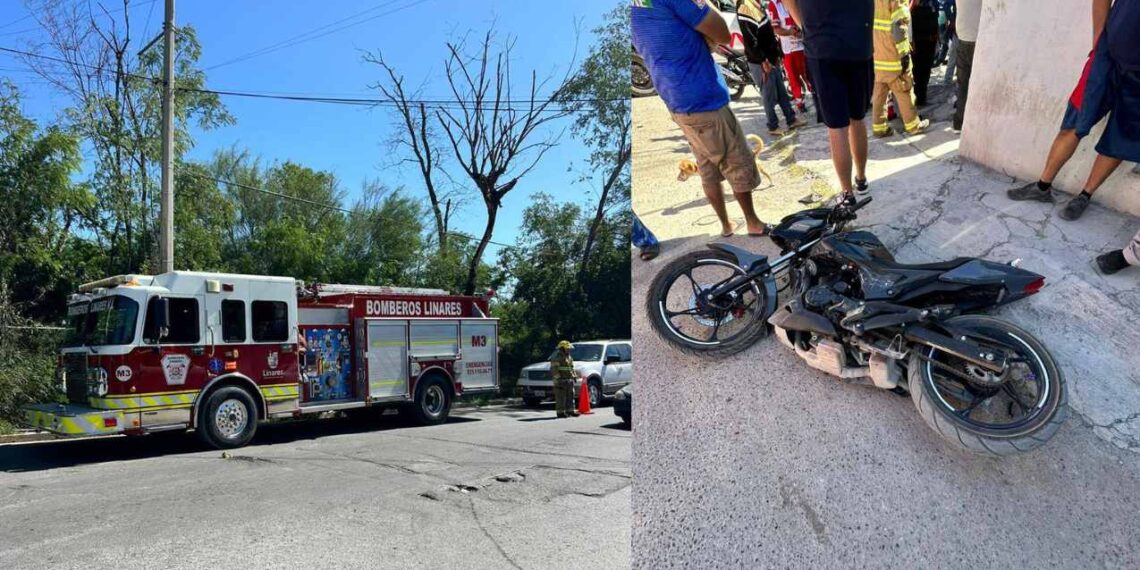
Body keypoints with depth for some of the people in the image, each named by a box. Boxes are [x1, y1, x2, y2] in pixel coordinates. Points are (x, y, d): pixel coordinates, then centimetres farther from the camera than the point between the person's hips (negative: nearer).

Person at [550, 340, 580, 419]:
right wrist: (558, 378, -21)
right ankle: (560, 412, -2)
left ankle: (570, 411, 14)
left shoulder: (569, 357, 18)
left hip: (569, 380, 9)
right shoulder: (557, 357, -10)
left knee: (570, 396, 8)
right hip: (561, 380, -9)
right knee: (560, 397, -6)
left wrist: (574, 376, 18)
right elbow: (554, 369, -16)